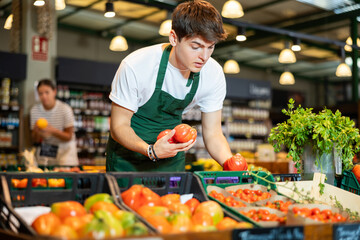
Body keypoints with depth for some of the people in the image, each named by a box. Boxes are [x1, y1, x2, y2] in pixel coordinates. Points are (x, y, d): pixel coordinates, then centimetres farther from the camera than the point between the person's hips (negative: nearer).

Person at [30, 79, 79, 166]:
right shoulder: (34, 110, -5)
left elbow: (69, 137, -12)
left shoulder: (65, 109, -16)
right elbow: (35, 140, 1)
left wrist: (52, 131, -29)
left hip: (64, 150, -3)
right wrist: (36, 131, -22)